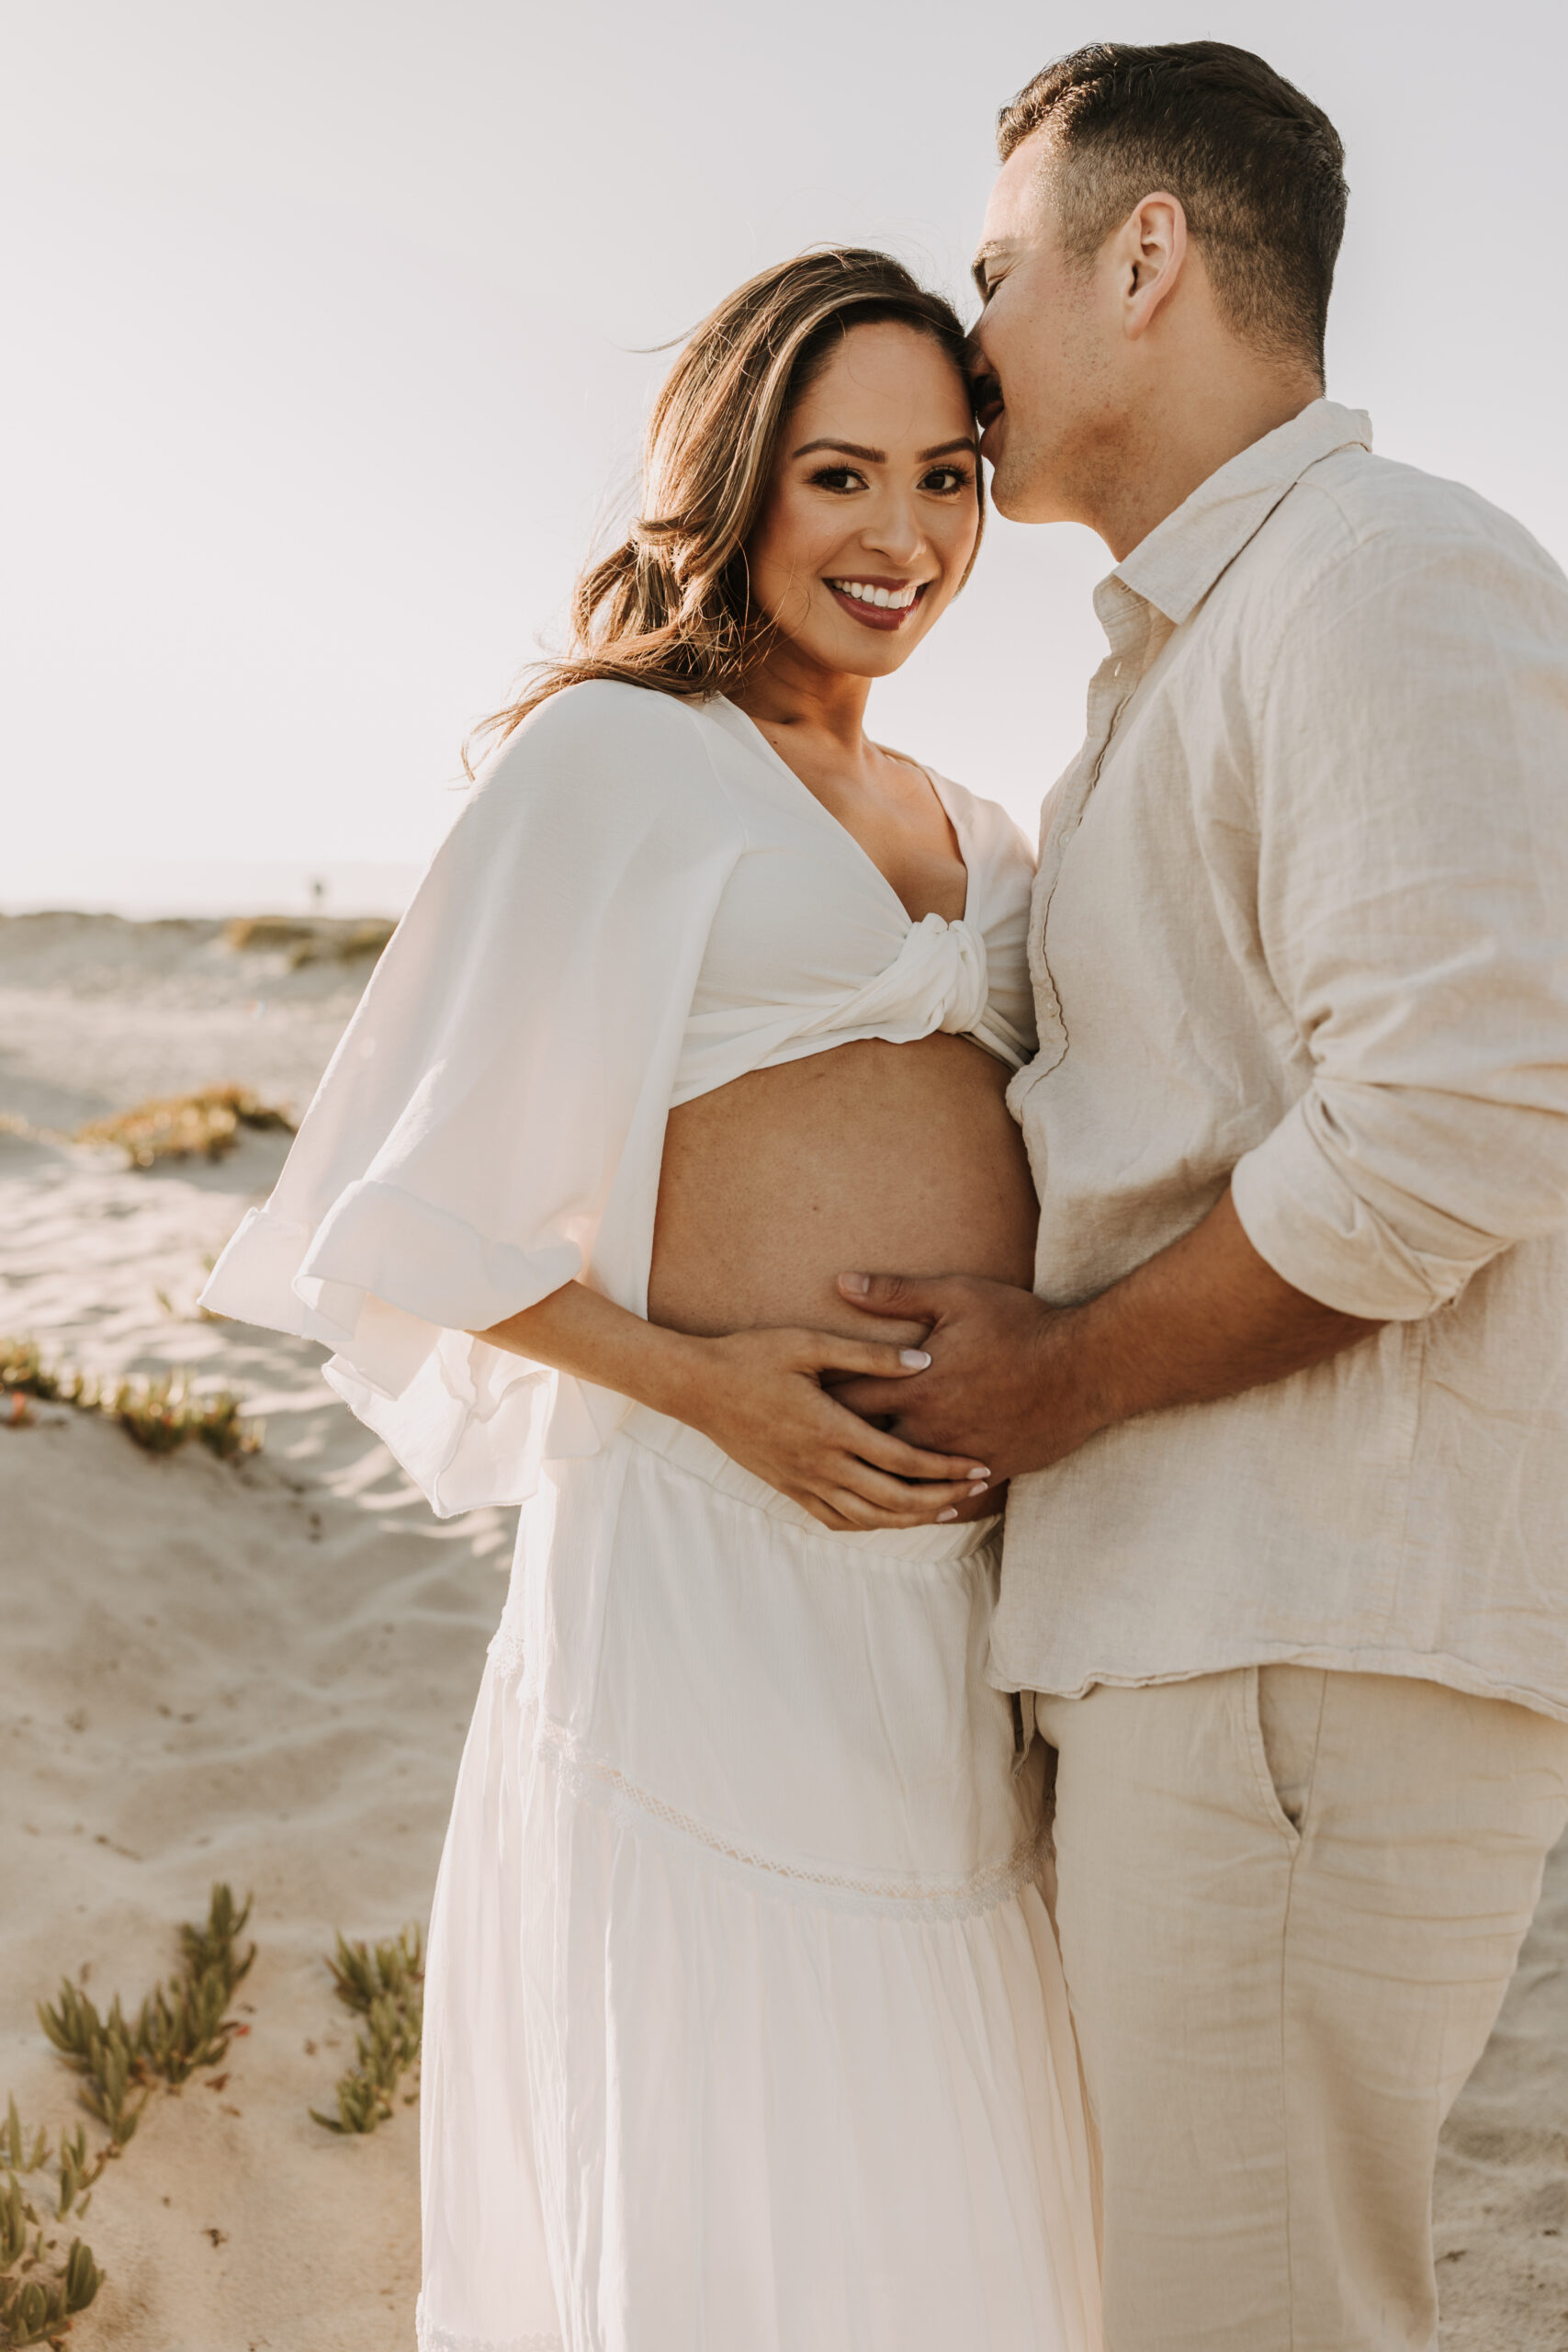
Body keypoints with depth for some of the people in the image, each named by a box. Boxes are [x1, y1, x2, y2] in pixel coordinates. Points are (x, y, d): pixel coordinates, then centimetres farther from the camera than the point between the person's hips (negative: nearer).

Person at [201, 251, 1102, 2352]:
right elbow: (420, 1211, -3)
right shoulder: (616, 755, -1)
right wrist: (693, 1375, -14)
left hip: (974, 1581, 6)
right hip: (727, 1553, -6)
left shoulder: (980, 837, 17)